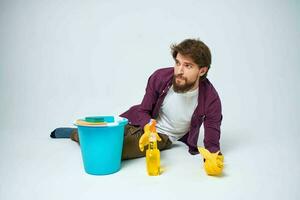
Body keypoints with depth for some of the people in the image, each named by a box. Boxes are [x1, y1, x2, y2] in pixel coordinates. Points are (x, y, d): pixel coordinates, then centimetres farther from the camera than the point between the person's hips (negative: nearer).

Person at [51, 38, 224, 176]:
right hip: (141, 123, 3)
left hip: (163, 136, -2)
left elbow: (212, 143, -18)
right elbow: (144, 110, -6)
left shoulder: (211, 99, -26)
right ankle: (76, 132, 41)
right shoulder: (160, 77, -21)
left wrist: (213, 158, -41)